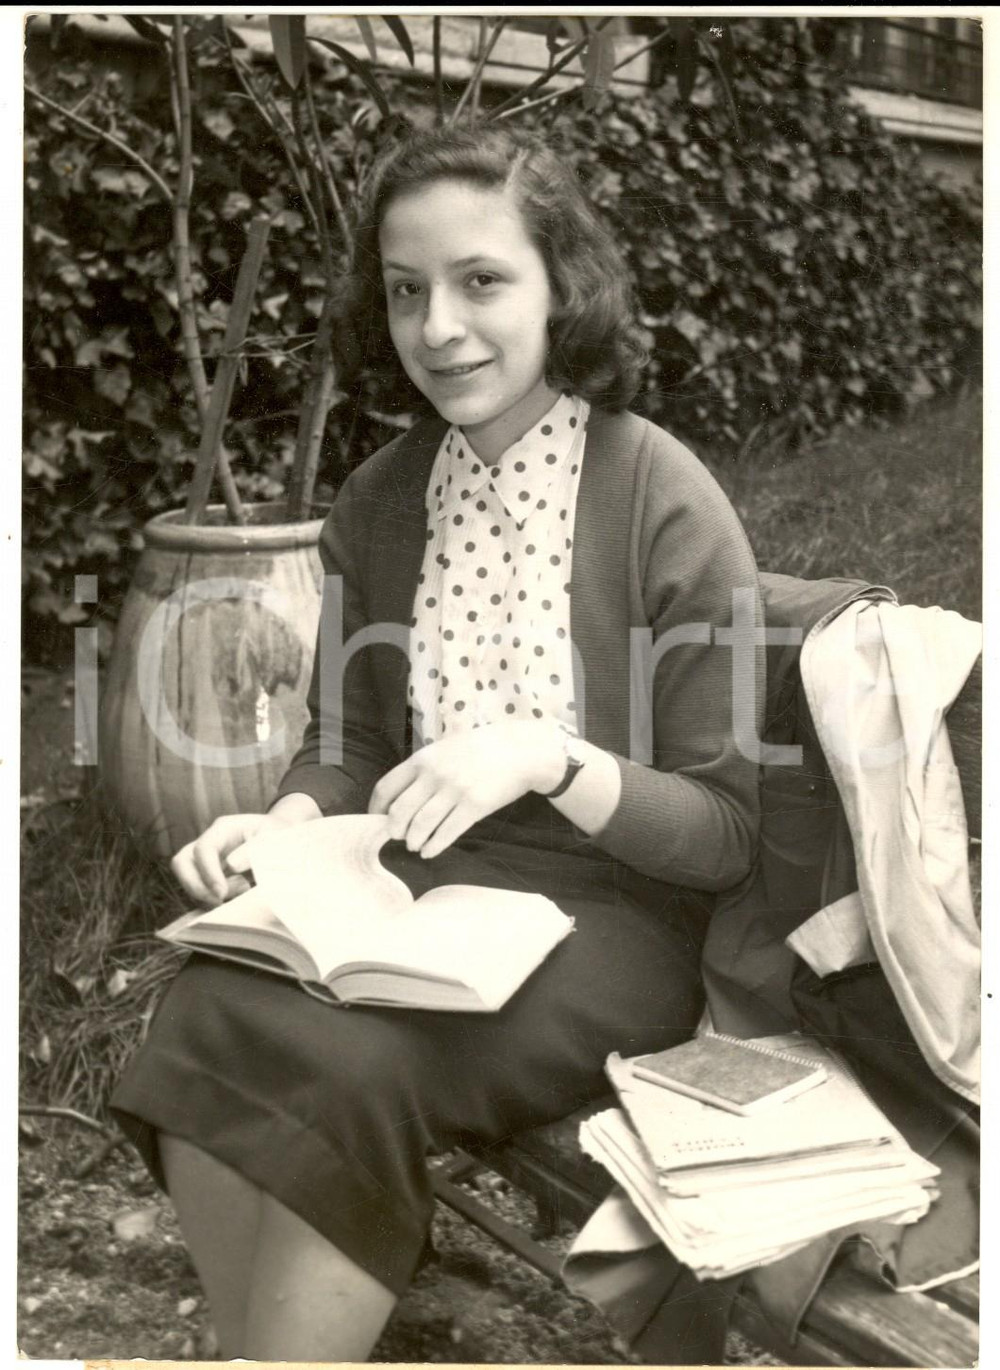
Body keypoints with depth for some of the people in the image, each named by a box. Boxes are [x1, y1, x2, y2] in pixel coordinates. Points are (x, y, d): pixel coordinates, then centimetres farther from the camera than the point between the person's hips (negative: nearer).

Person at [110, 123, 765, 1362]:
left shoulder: (666, 503, -11)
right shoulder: (378, 501, 4)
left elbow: (727, 831, -9)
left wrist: (548, 759, -26)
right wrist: (277, 828, -9)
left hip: (606, 918, -4)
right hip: (415, 887, 4)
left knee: (342, 1062, -30)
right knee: (206, 1028, -25)